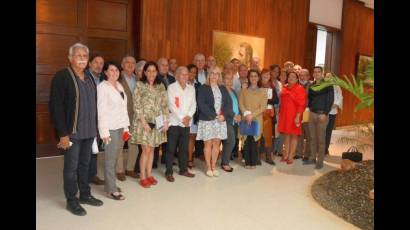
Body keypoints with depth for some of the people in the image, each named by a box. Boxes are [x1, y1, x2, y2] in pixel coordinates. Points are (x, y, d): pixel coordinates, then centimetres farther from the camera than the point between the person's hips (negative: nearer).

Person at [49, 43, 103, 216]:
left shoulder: (89, 78, 11)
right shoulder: (62, 76, -9)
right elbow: (56, 106, -14)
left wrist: (95, 128, 10)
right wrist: (63, 133, -17)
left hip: (89, 131, 6)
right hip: (72, 131, -6)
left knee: (84, 164, 16)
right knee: (71, 167, 5)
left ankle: (85, 195, 29)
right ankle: (71, 200, 19)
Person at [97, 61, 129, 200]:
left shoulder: (119, 86, 13)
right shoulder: (102, 87, -7)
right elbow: (101, 111, -11)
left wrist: (126, 127, 9)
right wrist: (104, 131, -15)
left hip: (121, 127, 6)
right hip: (111, 128, -6)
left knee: (114, 158, 10)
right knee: (110, 159, -1)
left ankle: (110, 184, 21)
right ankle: (111, 189, 7)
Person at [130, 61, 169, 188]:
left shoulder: (161, 86, 9)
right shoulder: (139, 85, -3)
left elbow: (165, 104, 8)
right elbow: (137, 105, -8)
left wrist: (166, 121, 0)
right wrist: (144, 122, -15)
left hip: (157, 122, 4)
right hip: (143, 121, -4)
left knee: (152, 149, 9)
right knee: (146, 150, -5)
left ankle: (149, 174, 21)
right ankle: (142, 177, 9)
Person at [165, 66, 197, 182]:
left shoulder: (191, 88, 11)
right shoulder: (171, 87, -3)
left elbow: (193, 104, 6)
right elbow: (171, 105, -10)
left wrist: (189, 116, -10)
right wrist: (182, 118, -13)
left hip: (187, 122, 4)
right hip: (174, 122, -4)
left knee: (184, 147, 10)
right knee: (171, 148, -1)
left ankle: (183, 169, 21)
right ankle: (169, 172, 6)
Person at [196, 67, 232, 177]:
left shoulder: (223, 88, 13)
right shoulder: (203, 88, 0)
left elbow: (228, 103, 7)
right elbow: (201, 104, -11)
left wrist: (223, 115, -10)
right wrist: (214, 115, -15)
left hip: (220, 120, 4)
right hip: (207, 120, -4)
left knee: (216, 143, 6)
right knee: (208, 143, 0)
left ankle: (214, 167, 16)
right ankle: (208, 167, 10)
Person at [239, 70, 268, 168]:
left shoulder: (263, 91, 8)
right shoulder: (243, 91, 13)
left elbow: (263, 107, -2)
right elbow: (241, 104, 2)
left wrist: (252, 115, -12)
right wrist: (246, 113, -14)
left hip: (257, 120, -1)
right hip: (245, 119, 1)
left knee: (254, 140, -3)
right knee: (247, 140, -1)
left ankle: (253, 162, 7)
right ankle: (247, 162, 7)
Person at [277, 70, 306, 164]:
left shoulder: (300, 89, -7)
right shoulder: (284, 88, 10)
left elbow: (301, 104, -11)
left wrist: (298, 116, -18)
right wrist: (279, 113, 11)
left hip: (294, 116, -5)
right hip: (284, 115, 5)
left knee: (293, 135, 2)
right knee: (286, 135, 10)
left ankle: (290, 156, 7)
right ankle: (285, 155, 18)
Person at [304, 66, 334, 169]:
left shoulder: (327, 85, -3)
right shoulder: (311, 85, 12)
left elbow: (330, 100, -9)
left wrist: (325, 113, -15)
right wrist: (310, 108, 3)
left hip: (322, 114, -5)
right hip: (312, 114, 5)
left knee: (321, 139, -1)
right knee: (312, 138, 10)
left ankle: (320, 161, 6)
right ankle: (312, 158, 19)